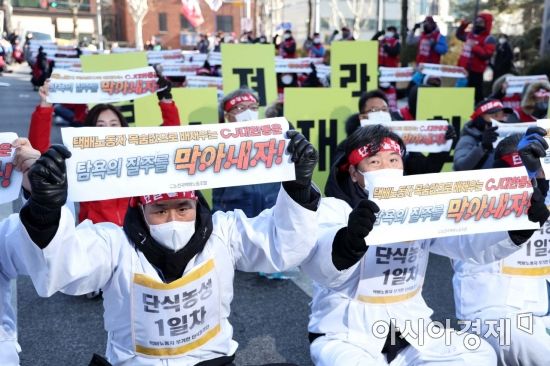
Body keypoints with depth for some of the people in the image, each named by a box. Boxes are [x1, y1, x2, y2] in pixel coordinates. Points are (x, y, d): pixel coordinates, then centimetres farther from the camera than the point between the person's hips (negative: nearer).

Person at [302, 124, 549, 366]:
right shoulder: (336, 209, -11)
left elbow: (470, 240, -11)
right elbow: (317, 264, -33)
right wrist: (349, 241, -54)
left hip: (409, 332, 6)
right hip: (344, 336, -5)